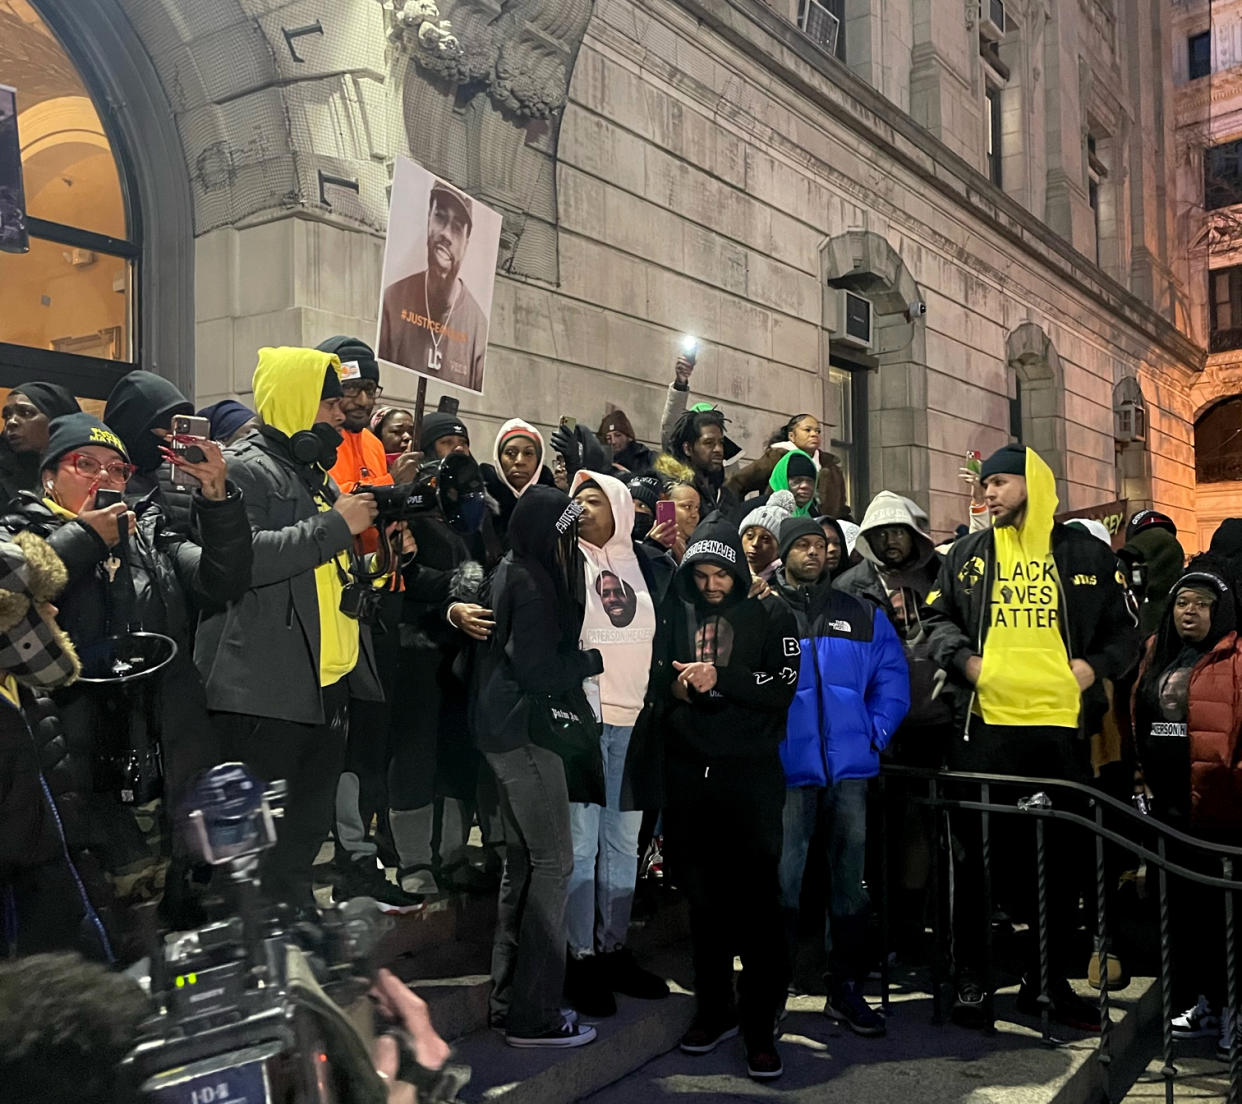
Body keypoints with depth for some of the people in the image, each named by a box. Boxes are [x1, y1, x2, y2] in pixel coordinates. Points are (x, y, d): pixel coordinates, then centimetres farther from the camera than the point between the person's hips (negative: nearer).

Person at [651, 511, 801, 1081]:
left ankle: (761, 1028, 5)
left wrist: (719, 678, -15)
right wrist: (675, 687, -5)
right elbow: (654, 684, 16)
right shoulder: (675, 615, 11)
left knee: (758, 899, -4)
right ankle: (715, 1009, 26)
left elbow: (784, 687, -7)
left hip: (751, 775, -3)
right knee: (703, 895, 11)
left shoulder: (770, 615, 3)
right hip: (689, 773, 3)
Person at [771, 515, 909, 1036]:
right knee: (782, 878, -2)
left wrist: (875, 733, -1)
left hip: (851, 765, 3)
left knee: (851, 876, 7)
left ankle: (846, 988, 17)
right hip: (788, 766, -3)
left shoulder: (862, 616, 13)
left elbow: (891, 679, 10)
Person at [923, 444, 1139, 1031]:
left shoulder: (1085, 554, 9)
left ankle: (1050, 978, 23)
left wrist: (1095, 665, -6)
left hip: (1062, 725, 1)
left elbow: (1124, 631, 12)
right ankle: (969, 975, 15)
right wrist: (963, 659, -6)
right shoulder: (969, 554, 10)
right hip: (984, 724, 0)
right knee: (978, 852, 3)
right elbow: (936, 618, 11)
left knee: (1062, 857, 8)